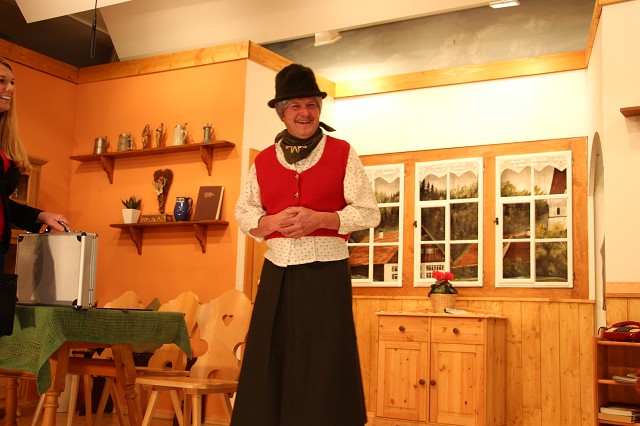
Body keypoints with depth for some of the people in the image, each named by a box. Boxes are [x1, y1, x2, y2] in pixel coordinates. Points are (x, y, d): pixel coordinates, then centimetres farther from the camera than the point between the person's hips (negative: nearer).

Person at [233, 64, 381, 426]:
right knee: (270, 365, 5)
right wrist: (272, 222, -9)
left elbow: (369, 212, 0)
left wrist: (319, 219, -15)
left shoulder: (343, 154, 3)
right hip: (277, 274, 3)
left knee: (324, 367, 0)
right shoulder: (264, 161, 12)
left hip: (327, 273, -3)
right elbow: (244, 213, 13)